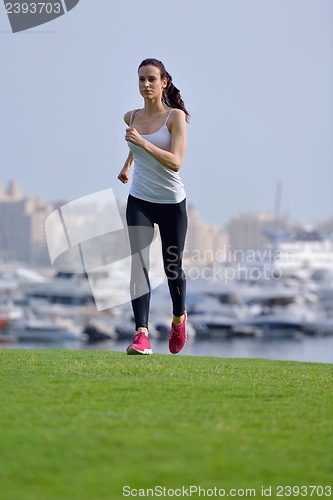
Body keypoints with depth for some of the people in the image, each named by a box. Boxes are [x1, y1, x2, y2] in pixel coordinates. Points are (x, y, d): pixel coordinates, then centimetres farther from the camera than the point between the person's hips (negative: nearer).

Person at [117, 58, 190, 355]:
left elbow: (175, 162, -23)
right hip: (139, 201, 3)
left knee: (173, 267, 10)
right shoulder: (131, 117, 4)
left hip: (172, 202, -3)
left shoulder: (176, 116, -10)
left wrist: (143, 143, -32)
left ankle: (179, 317, 40)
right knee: (139, 264, -16)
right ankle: (141, 334, -24)